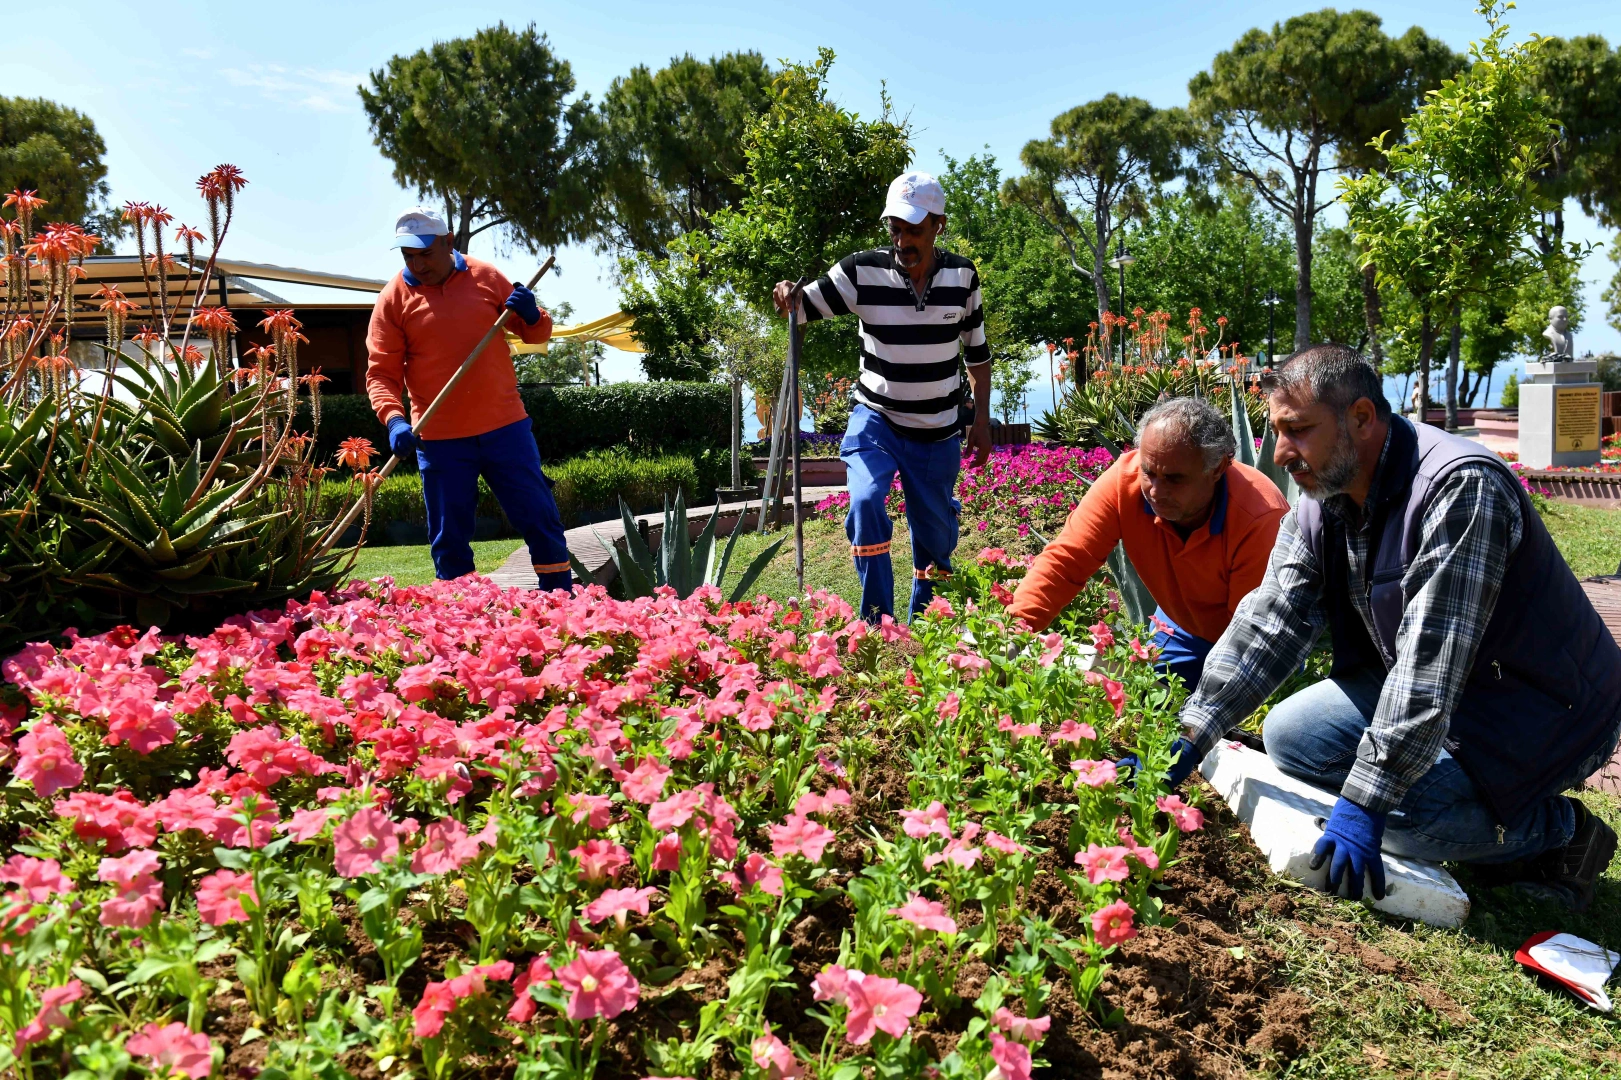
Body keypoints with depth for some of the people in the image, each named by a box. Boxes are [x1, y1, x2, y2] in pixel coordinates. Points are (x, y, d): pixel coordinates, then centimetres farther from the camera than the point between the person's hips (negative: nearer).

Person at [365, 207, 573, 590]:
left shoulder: (486, 277, 4)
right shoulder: (393, 299, -1)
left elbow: (536, 333, 12)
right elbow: (381, 372, -3)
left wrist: (531, 315, -11)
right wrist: (394, 419, -21)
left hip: (505, 426, 1)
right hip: (439, 439, -1)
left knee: (540, 520, 5)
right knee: (448, 540, 5)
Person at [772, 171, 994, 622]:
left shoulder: (962, 276, -5)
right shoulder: (861, 271, -13)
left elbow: (977, 352, 6)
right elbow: (804, 306, -9)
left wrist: (982, 419, 4)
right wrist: (787, 297, -33)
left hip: (938, 432, 2)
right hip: (875, 419, -2)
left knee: (936, 534, 11)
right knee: (866, 502, -27)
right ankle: (877, 621, -14)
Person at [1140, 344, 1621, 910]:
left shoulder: (1462, 487, -29)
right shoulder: (1319, 506, -2)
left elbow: (1430, 660, -33)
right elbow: (1267, 623, -7)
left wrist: (1364, 800, -34)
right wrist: (1190, 736, -16)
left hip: (1544, 711, -9)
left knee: (1400, 808, -30)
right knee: (1289, 735, -3)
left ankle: (1560, 830, -1)